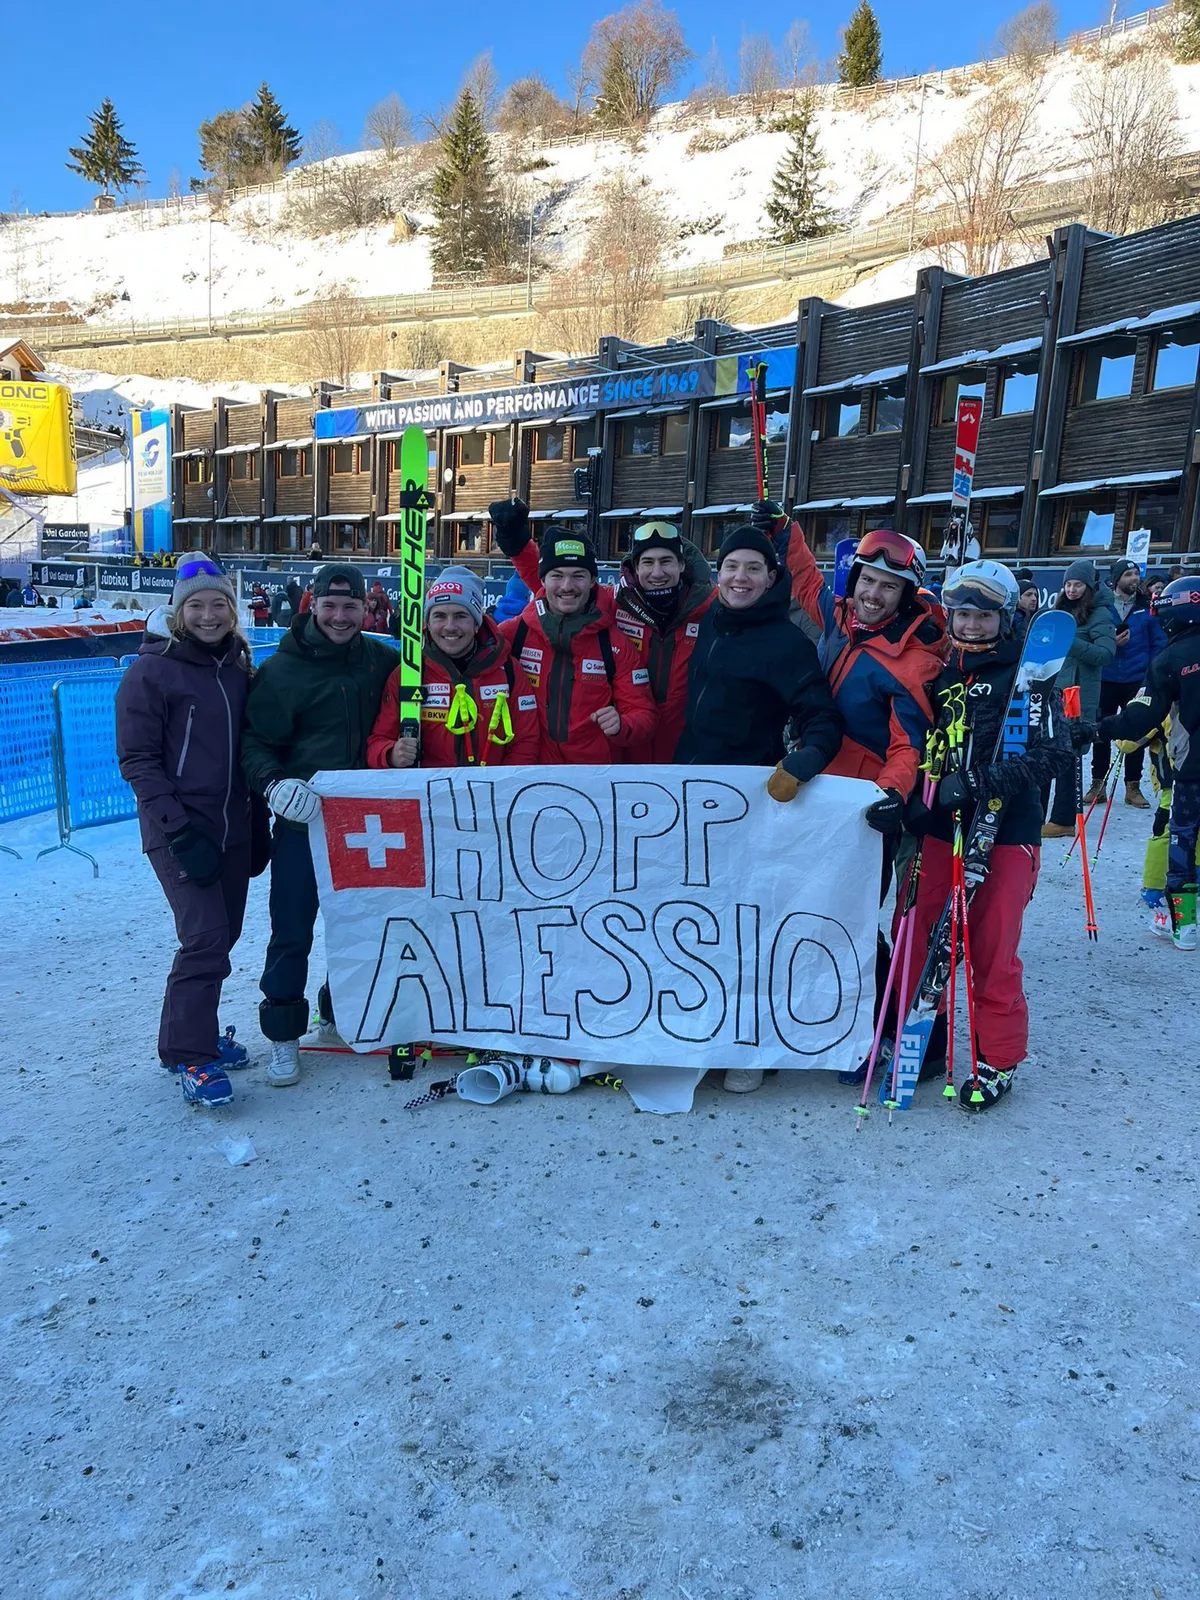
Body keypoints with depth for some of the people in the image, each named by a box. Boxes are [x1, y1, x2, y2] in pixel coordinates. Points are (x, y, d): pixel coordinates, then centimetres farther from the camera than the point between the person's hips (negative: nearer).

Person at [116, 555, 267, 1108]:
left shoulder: (237, 668, 10)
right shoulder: (152, 671, -7)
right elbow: (138, 760, -11)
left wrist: (257, 824, 14)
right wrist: (181, 831, -18)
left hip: (232, 828, 6)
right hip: (178, 830, -6)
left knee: (223, 935, 10)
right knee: (206, 937, -13)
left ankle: (193, 1032, 28)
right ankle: (189, 1057, 0)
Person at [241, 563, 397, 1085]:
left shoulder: (382, 660, 3)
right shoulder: (281, 670, -6)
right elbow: (255, 743, -6)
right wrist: (273, 783, -24)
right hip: (302, 821, -3)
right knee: (292, 933, 0)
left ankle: (342, 1011, 38)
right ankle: (283, 1034, 18)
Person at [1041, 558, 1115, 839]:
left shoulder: (1099, 614, -6)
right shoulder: (1060, 609, 15)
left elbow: (1106, 654, -16)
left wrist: (1070, 641, -25)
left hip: (1077, 696, -7)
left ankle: (1063, 820, 3)